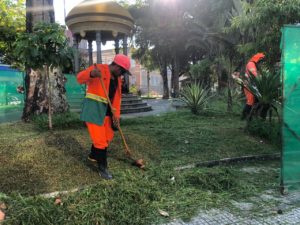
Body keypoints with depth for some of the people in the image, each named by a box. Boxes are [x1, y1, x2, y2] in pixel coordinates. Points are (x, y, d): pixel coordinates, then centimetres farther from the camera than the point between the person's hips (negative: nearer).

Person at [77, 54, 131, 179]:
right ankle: (102, 168, 7)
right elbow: (80, 78, -19)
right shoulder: (99, 69, -11)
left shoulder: (117, 79, 12)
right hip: (93, 109, -8)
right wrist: (91, 73, -40)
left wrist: (116, 115, 1)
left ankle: (93, 156, 41)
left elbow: (117, 98, 11)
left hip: (106, 111, 9)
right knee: (100, 139, -7)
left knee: (108, 136, 18)